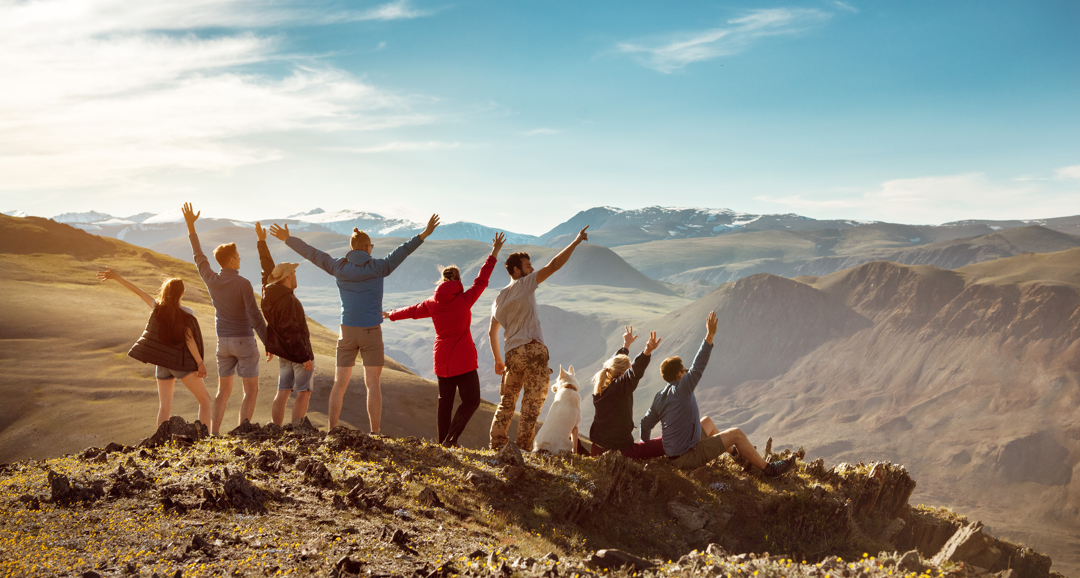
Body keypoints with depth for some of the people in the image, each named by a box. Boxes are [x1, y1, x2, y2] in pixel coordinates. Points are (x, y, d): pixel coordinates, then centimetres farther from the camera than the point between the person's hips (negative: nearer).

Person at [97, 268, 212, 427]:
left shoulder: (158, 307, 0)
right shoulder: (186, 313, -12)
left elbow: (137, 291, 4)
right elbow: (189, 339, -16)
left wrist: (116, 276, 12)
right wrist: (200, 363, -14)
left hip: (162, 364, 5)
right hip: (181, 363, -5)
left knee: (164, 408, 9)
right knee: (205, 400, 2)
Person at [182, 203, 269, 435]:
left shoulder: (211, 280, -2)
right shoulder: (243, 284, -18)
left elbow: (198, 256, 15)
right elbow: (255, 317, -19)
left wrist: (191, 226, 22)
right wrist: (268, 343, -12)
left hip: (223, 342, 6)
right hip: (244, 342, -6)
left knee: (224, 390, 15)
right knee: (251, 391, 2)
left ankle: (214, 435, 10)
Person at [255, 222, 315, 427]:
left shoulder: (271, 292, 3)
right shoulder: (288, 301, -22)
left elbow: (267, 268, 16)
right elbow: (291, 332, -24)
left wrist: (262, 241, 24)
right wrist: (305, 357, -22)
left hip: (283, 353, 9)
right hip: (298, 353, -9)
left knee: (282, 393, 10)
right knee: (303, 393, -4)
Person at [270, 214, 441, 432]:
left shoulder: (339, 267, -1)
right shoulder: (377, 267, -8)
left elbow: (312, 253, 7)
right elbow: (402, 251, -16)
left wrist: (287, 239, 19)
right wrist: (424, 235, -18)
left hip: (347, 332, 2)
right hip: (371, 332, -2)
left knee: (340, 384, 10)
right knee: (373, 384, 1)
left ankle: (332, 431, 10)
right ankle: (375, 433, -1)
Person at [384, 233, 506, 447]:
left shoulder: (432, 304, 4)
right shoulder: (464, 300, -9)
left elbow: (411, 311, 19)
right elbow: (481, 280, -4)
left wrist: (390, 315, 38)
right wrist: (494, 253, 3)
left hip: (442, 360, 5)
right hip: (463, 359, -5)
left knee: (445, 401, 14)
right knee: (471, 400, -1)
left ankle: (443, 442, 16)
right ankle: (451, 438, -15)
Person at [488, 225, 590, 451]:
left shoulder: (500, 298, 19)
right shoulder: (525, 284, 1)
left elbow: (492, 332, 23)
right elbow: (553, 265, -8)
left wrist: (498, 360, 30)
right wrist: (576, 242, -4)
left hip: (512, 354, 6)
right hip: (533, 349, -6)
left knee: (507, 402, 15)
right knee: (532, 403, -1)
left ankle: (497, 445, 14)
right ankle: (523, 448, -2)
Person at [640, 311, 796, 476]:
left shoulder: (659, 397, 4)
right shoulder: (680, 389, -19)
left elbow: (646, 423, 8)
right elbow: (698, 367, -26)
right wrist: (710, 335, -28)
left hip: (673, 453, 9)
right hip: (687, 457, -9)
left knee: (708, 422, 30)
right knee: (736, 434, -1)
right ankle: (768, 468, 10)